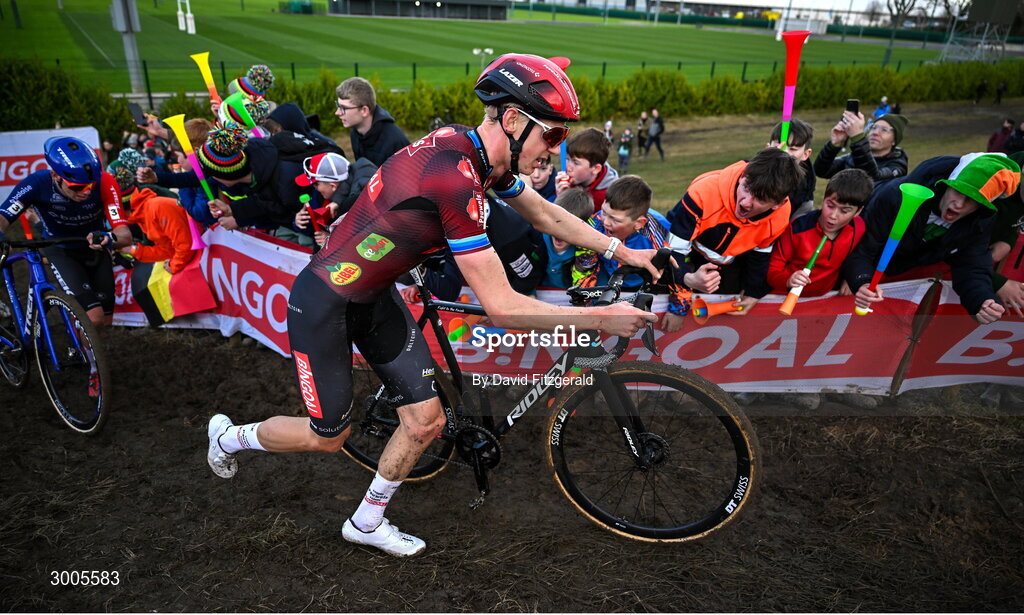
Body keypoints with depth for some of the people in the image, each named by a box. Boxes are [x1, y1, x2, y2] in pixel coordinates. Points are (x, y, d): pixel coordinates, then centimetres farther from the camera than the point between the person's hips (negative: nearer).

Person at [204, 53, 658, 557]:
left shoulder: (479, 151, -6)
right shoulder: (455, 176, -34)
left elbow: (545, 215, 10)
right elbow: (501, 308, -32)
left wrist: (622, 250, 7)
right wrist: (600, 318, -25)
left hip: (375, 296, 8)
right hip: (324, 304, -8)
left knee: (426, 421, 6)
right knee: (328, 437, 11)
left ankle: (367, 523, 31)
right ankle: (230, 435, 41)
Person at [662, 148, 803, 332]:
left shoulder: (780, 214, -26)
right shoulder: (705, 191, -42)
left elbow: (760, 255, -5)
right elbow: (673, 249, -36)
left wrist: (753, 294, -4)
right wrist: (688, 279, -51)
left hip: (729, 263, 3)